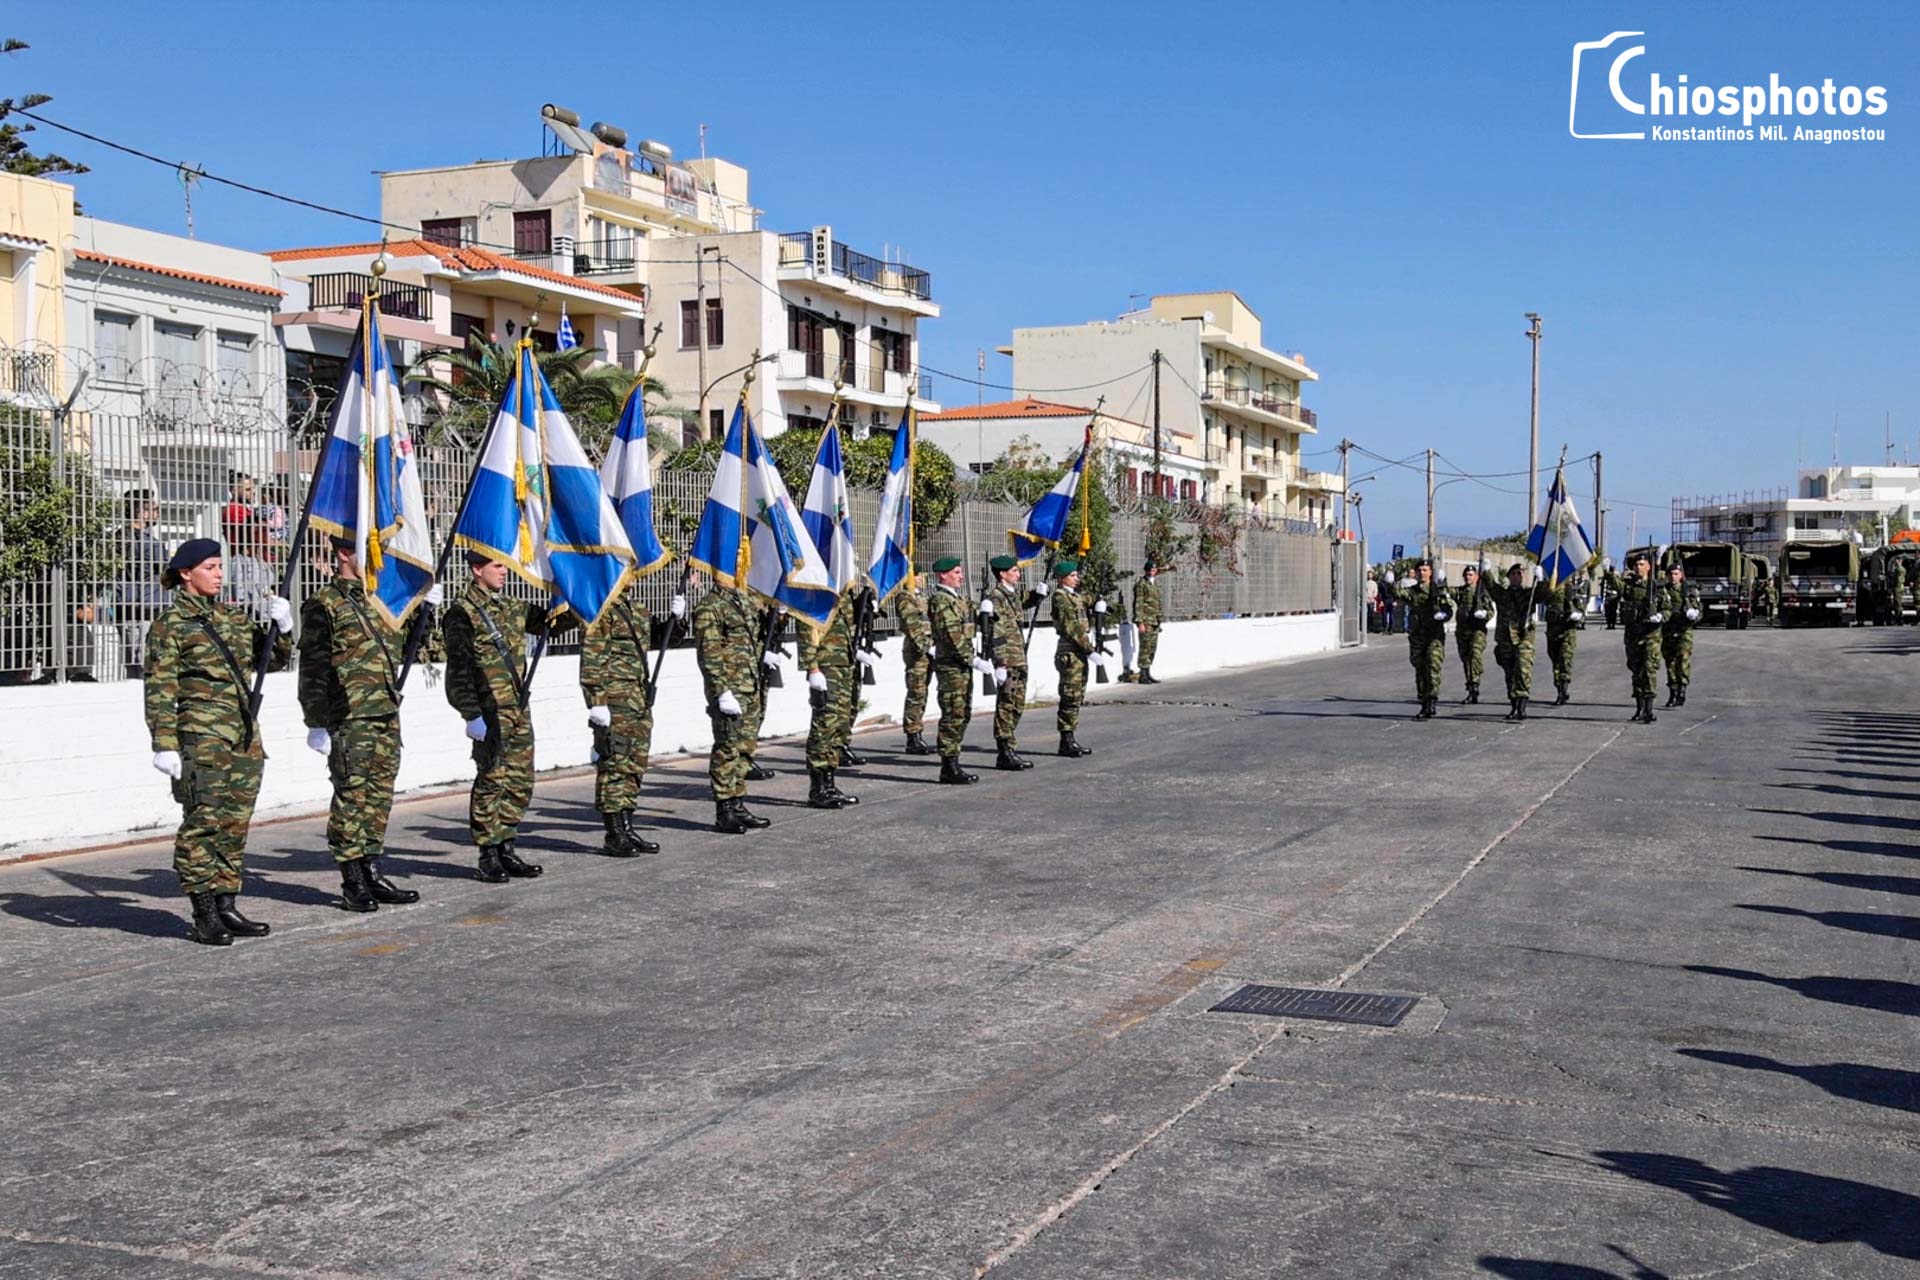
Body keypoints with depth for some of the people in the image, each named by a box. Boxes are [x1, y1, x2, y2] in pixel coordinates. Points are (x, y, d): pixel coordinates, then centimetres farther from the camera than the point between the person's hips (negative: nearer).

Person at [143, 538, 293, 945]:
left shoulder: (233, 617, 14)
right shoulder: (170, 624, -5)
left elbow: (273, 656, 25)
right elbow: (160, 689, -9)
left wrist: (281, 628, 5)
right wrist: (165, 743, -16)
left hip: (244, 738, 7)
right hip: (202, 739, -7)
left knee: (235, 823, 9)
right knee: (203, 822, -5)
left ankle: (227, 908, 17)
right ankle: (204, 917, 0)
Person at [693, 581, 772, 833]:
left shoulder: (746, 601, 16)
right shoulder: (709, 608, -11)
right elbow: (708, 654, -16)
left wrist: (759, 688, 21)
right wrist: (723, 692, -21)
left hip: (751, 689, 8)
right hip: (730, 692, -8)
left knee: (745, 748, 11)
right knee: (728, 750, -5)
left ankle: (738, 804, 20)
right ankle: (724, 812, 0)